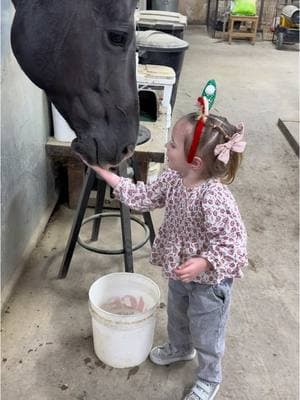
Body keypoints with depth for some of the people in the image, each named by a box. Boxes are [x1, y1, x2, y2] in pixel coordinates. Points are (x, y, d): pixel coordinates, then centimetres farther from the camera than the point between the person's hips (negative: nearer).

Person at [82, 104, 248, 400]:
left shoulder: (214, 198, -37)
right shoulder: (173, 179, -13)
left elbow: (233, 243, -31)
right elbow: (144, 197, -1)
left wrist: (203, 262, -43)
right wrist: (105, 172, -3)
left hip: (209, 280, -7)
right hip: (179, 272, 8)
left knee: (205, 333, 17)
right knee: (176, 315, 33)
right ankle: (180, 348, 64)